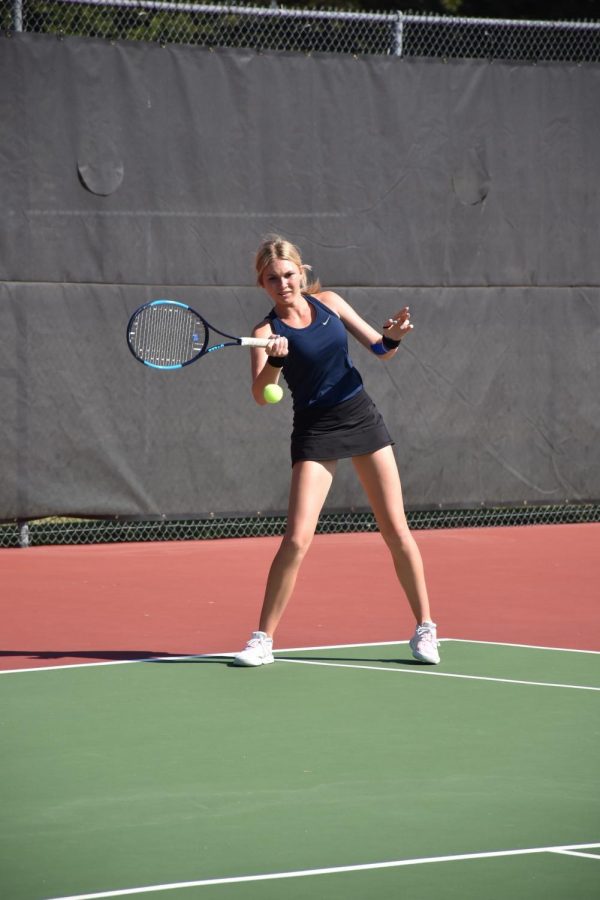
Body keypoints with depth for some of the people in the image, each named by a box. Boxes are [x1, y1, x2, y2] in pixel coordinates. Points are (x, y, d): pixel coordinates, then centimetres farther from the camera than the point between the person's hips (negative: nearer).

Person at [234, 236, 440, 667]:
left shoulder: (329, 303, 2)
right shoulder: (268, 331, -8)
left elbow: (380, 351, 8)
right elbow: (261, 395, -23)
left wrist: (392, 336, -14)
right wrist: (274, 361, -41)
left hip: (363, 419, 3)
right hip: (315, 432, -3)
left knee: (396, 530, 4)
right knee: (297, 538, -13)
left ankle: (425, 629, 15)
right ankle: (263, 639, -4)